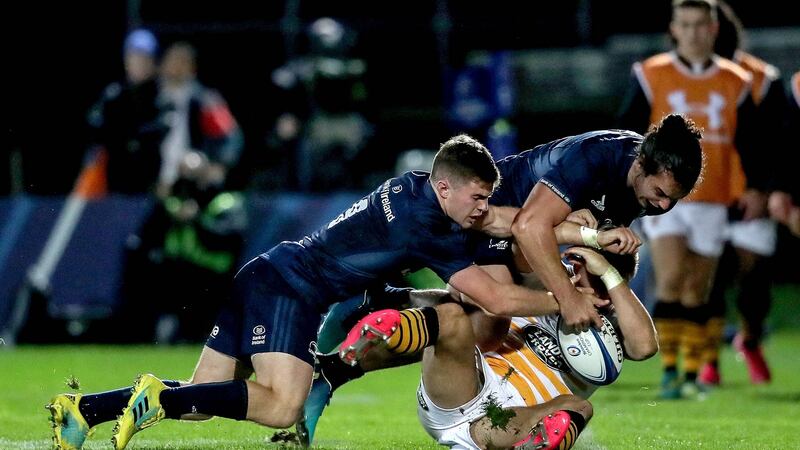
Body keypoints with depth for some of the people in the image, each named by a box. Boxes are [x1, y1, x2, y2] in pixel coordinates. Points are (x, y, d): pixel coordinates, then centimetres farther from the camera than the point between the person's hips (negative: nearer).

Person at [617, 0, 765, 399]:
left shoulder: (735, 84, 9)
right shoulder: (651, 77, 2)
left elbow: (749, 142, 14)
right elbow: (627, 133, 3)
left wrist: (756, 188, 8)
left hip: (712, 202, 2)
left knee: (697, 290, 6)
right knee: (671, 280, -15)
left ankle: (691, 374, 13)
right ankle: (669, 369, -12)